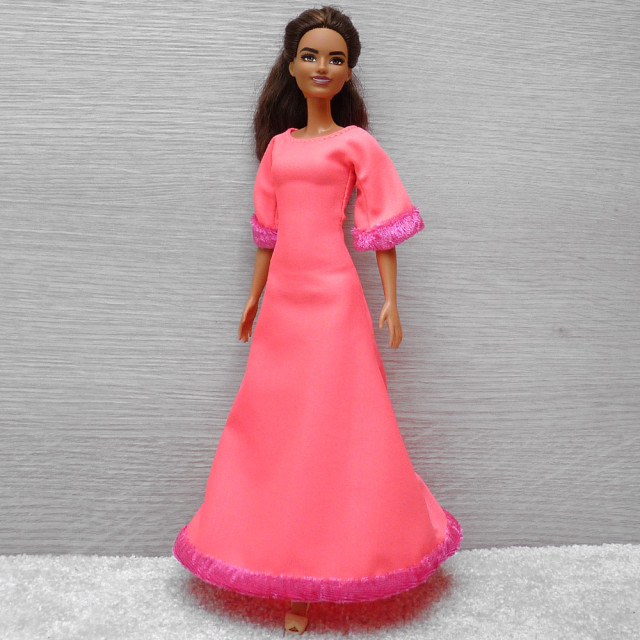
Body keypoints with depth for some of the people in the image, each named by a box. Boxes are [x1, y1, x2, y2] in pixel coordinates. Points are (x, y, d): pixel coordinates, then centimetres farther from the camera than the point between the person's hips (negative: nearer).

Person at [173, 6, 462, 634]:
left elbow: (381, 227, -1)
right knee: (273, 418, 8)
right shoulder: (278, 146, 12)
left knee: (331, 420, -2)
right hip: (283, 293, 5)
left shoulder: (356, 144, 0)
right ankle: (290, 563, 23)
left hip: (333, 296, -5)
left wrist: (389, 299, -7)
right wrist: (254, 298, 18)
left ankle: (321, 568, 12)